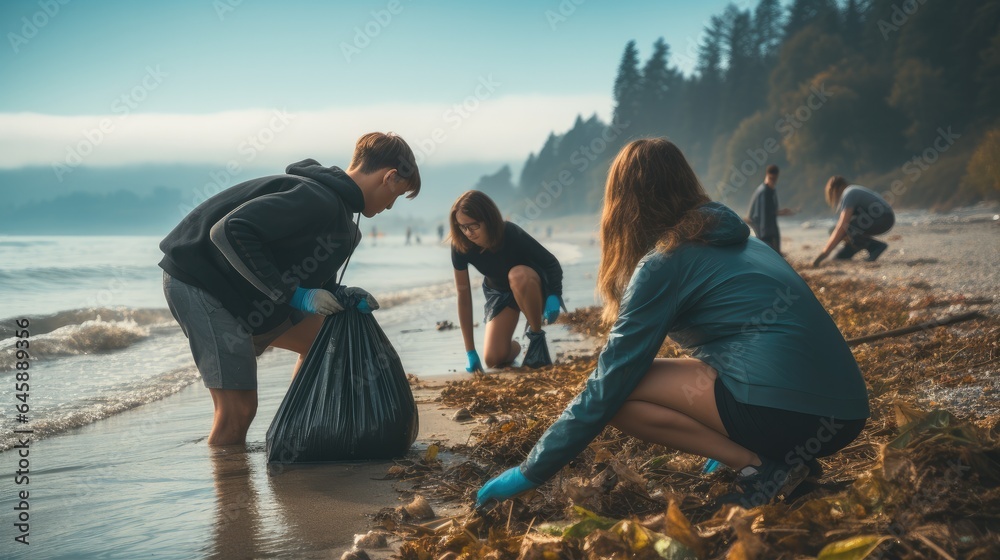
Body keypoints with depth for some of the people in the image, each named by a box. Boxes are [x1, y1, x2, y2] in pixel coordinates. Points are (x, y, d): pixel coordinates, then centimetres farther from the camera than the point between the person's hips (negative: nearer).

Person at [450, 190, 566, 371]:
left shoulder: (512, 235, -34)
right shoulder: (460, 246, -26)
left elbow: (551, 263, -23)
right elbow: (463, 296, -21)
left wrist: (554, 295, -44)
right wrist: (470, 351, -20)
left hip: (530, 285, -3)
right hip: (499, 292, 3)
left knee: (517, 274, -40)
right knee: (494, 359, -14)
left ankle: (537, 338, -18)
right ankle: (514, 347, 24)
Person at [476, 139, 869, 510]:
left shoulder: (663, 263, -6)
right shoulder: (733, 238, 18)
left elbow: (605, 387, -6)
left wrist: (529, 474, 2)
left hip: (788, 413, -9)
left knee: (619, 392, -3)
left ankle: (760, 467, -6)